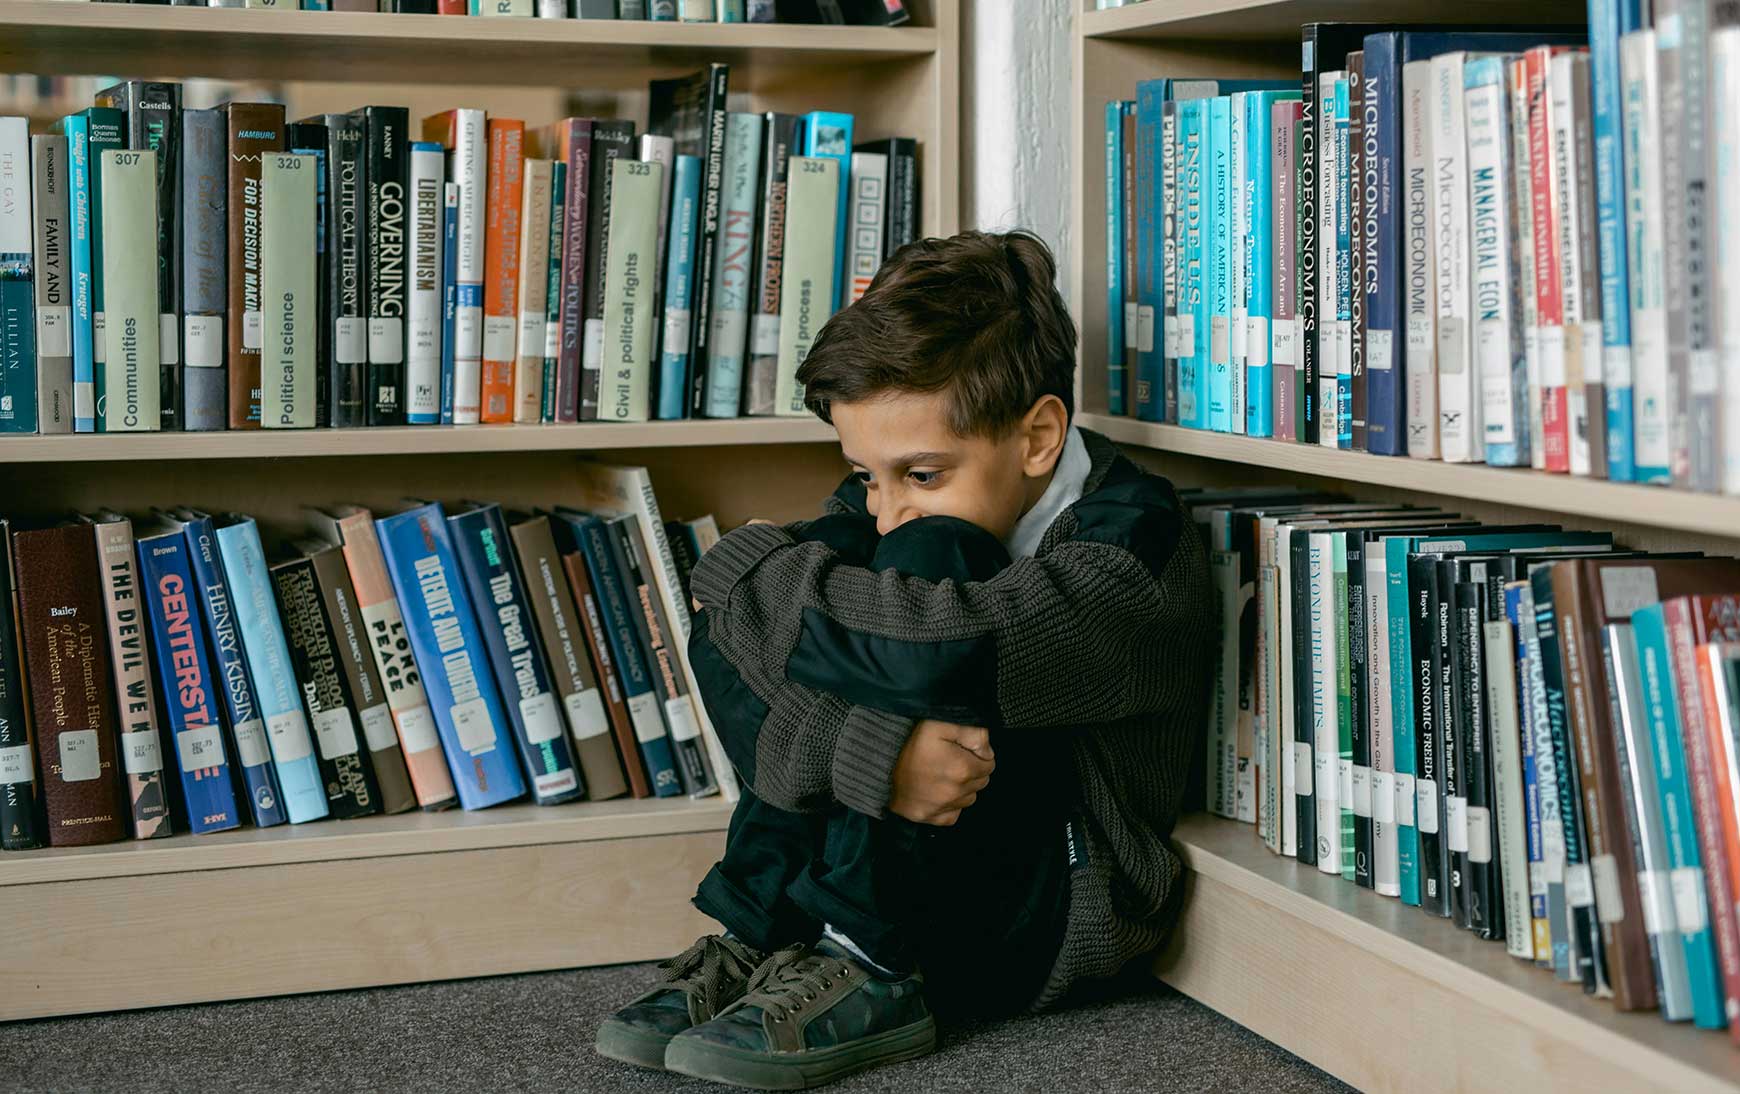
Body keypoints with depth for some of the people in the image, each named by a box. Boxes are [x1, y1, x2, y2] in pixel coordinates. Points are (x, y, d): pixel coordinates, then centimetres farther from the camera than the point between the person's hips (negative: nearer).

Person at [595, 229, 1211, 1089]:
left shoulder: (1129, 542, -20)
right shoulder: (889, 503, 0)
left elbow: (941, 648, -40)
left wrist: (745, 568, -22)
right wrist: (868, 754, -35)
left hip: (1051, 914, -6)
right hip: (913, 882, 6)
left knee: (927, 558, -26)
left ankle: (867, 970, -21)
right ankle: (761, 938, -14)